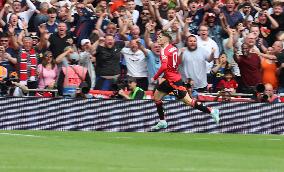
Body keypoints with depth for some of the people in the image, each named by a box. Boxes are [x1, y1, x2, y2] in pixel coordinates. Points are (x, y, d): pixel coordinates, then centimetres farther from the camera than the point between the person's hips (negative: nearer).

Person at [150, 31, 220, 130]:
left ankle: (211, 111, -2)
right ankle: (162, 122, 20)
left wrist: (155, 78, -18)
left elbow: (164, 66, -30)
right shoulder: (173, 48, 9)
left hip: (173, 80, -10)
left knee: (188, 101, -6)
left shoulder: (164, 50, -17)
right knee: (157, 96, 15)